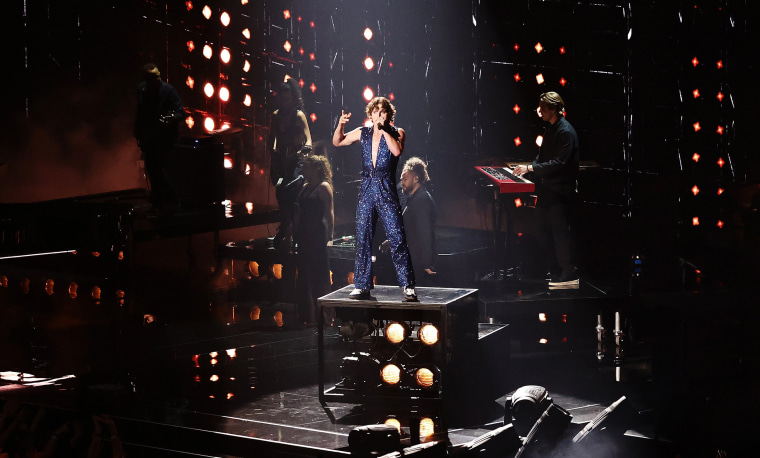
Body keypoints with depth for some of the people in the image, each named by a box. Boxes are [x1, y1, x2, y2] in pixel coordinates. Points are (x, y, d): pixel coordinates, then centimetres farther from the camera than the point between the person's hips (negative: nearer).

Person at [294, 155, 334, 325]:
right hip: (304, 235, 8)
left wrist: (330, 236, -19)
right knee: (304, 275, 10)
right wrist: (294, 232, 16)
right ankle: (307, 314, 18)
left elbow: (330, 213, -13)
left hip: (318, 235, -8)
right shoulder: (305, 187, 17)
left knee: (319, 275, -5)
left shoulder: (324, 187, -7)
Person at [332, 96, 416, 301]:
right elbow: (337, 142, 16)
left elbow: (397, 150, -18)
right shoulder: (363, 133, 11)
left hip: (387, 192, -3)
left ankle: (407, 286, -2)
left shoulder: (396, 133, 2)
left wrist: (384, 130, -13)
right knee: (363, 240, 6)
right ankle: (362, 286, 14)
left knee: (397, 238, -8)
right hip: (366, 192, 3)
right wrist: (340, 125, -1)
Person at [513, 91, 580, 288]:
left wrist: (531, 168, -20)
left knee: (560, 231, -6)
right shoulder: (550, 130, 14)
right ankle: (556, 269, 23)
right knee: (544, 234, 12)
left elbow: (559, 163, -22)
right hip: (547, 190, 10)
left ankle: (570, 275, 2)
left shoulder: (566, 131, -15)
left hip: (561, 191, -10)